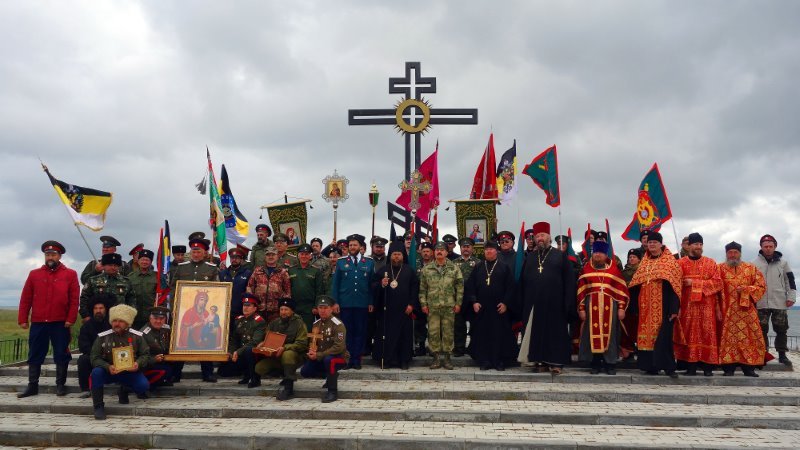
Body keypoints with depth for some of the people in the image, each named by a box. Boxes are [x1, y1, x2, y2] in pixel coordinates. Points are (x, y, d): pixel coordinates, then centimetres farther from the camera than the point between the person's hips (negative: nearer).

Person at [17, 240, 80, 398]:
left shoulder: (70, 274, 1)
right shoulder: (34, 274, 8)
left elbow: (74, 299, -4)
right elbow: (25, 299, 6)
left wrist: (70, 319, -11)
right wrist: (22, 319, 0)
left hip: (61, 324, -2)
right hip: (38, 323, 2)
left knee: (61, 355, 4)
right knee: (34, 355, 9)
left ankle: (60, 385, 14)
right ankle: (32, 386, 19)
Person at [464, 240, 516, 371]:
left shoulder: (504, 267, 4)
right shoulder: (478, 268, 11)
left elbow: (510, 287, 0)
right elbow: (470, 286, 7)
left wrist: (505, 303, -9)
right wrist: (473, 301, -5)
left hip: (499, 308, -2)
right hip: (481, 308, 2)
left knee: (500, 334, 1)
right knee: (482, 334, 3)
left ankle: (500, 361, 9)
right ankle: (484, 361, 10)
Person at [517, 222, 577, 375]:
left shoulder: (560, 256, 4)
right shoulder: (530, 258, 14)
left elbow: (569, 280, -2)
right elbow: (522, 281, 12)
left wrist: (568, 303, -9)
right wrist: (521, 303, 5)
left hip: (554, 303, -3)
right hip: (533, 303, 3)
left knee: (555, 332, 0)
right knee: (536, 333, 5)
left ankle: (556, 362, 6)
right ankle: (540, 361, 13)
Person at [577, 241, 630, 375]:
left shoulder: (614, 269, 6)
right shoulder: (586, 269, 6)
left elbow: (621, 290, 4)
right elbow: (581, 291, 5)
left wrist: (621, 307, -2)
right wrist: (581, 308, -1)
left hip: (610, 308, 0)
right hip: (592, 307, 0)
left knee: (609, 334, 3)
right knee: (593, 335, 1)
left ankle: (610, 364, 11)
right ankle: (595, 364, 9)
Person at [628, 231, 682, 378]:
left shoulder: (670, 262, -1)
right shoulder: (644, 263, 15)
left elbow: (675, 285, -8)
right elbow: (635, 286, 15)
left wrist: (674, 309, -16)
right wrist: (636, 306, 8)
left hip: (663, 306, -5)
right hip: (646, 307, 5)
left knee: (663, 336, -8)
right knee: (647, 335, 5)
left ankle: (668, 366, -2)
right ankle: (651, 366, 12)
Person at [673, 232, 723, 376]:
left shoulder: (711, 263, 8)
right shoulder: (680, 263, 6)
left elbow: (718, 283, -3)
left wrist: (694, 282, -12)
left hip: (706, 306, 1)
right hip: (687, 305, 0)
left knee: (707, 334, 0)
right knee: (689, 334, -1)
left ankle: (708, 366, 7)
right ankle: (691, 366, 5)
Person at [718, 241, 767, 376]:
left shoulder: (751, 268, 10)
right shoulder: (720, 269, 5)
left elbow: (762, 286, 6)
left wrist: (746, 289, -12)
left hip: (746, 311, 2)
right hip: (727, 311, -2)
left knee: (749, 338, 1)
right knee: (728, 338, -2)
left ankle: (749, 368, 9)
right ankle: (728, 368, 3)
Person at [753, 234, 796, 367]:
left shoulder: (783, 262, 5)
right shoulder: (755, 263, 2)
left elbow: (790, 280, 7)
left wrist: (791, 296, 0)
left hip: (779, 302, 1)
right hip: (761, 303, 0)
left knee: (781, 329, 5)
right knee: (762, 330, 3)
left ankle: (782, 355, 15)